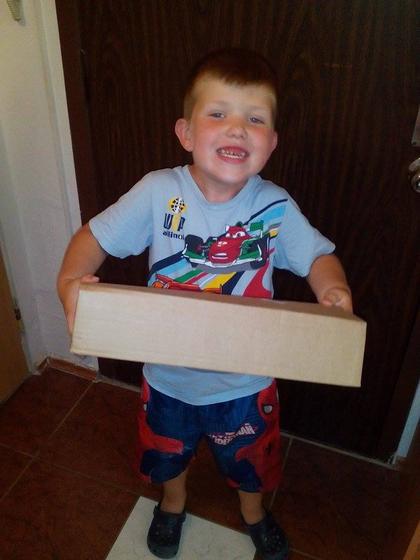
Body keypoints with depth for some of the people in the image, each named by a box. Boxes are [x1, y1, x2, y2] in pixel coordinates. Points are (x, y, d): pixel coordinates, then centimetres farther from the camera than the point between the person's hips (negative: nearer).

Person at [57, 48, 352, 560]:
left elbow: (318, 255, -5)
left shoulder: (276, 207, -19)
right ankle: (173, 503, 67)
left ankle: (253, 513, 65)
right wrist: (71, 278, -31)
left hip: (245, 381, 0)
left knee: (250, 459, 28)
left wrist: (331, 288, -27)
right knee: (168, 451, 30)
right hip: (168, 376, 1)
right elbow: (96, 235, -11)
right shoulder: (158, 192, -21)